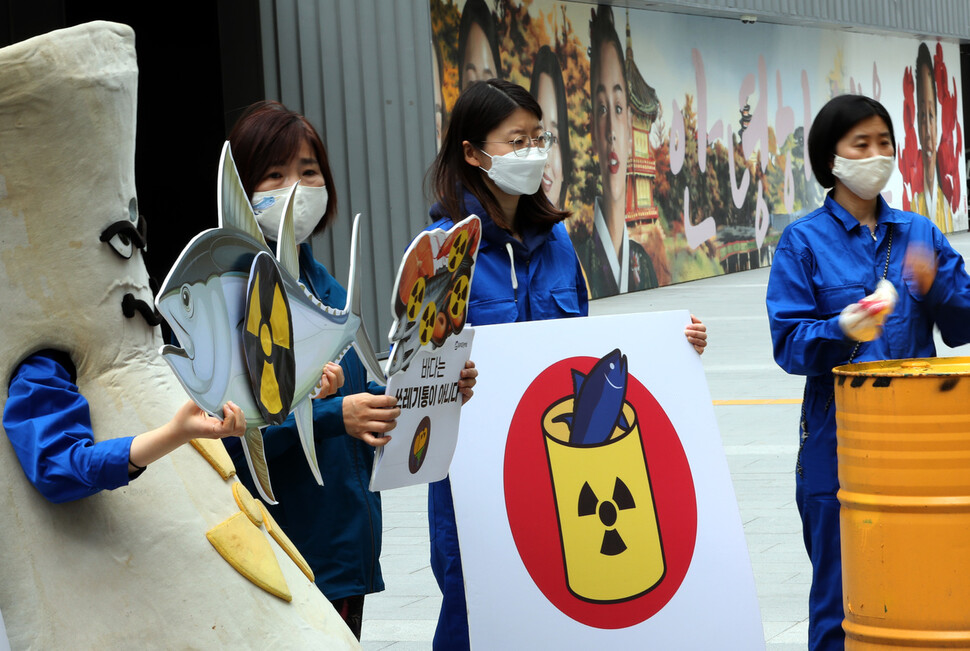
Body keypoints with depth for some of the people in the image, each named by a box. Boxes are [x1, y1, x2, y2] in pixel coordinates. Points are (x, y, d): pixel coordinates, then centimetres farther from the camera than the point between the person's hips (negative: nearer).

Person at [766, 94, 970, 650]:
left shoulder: (920, 233, 12)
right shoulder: (803, 241, 1)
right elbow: (789, 343, -7)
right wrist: (843, 331, -25)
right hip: (838, 438, -3)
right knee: (841, 602, 0)